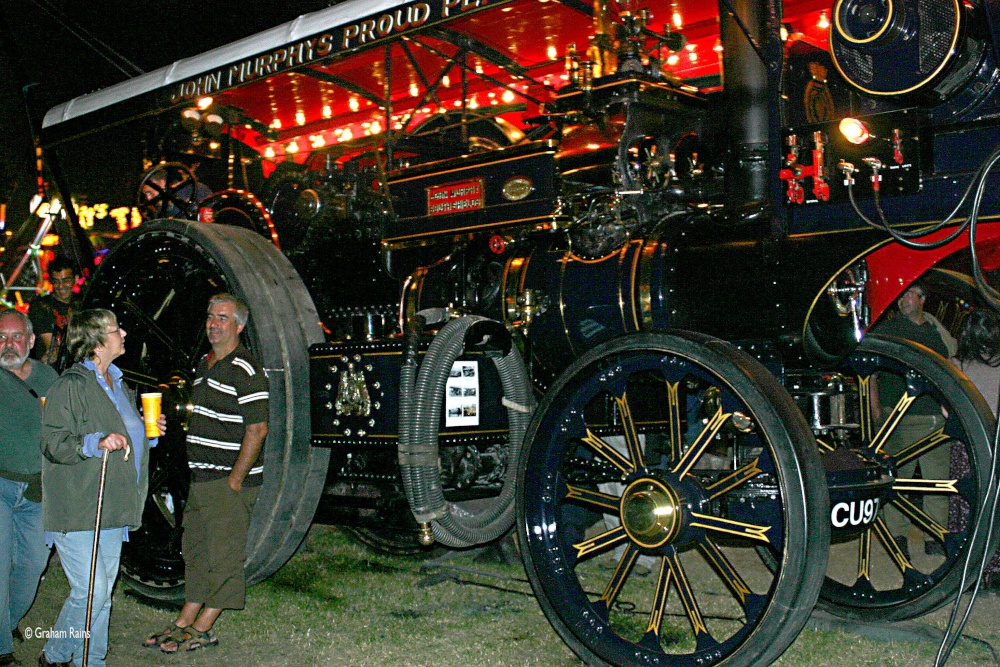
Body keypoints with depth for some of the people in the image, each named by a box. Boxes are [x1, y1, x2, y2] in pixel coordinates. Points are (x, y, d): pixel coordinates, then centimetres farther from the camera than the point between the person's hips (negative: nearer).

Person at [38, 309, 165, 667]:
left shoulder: (118, 383, 16)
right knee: (90, 591, -8)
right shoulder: (70, 385, -10)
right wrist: (97, 443, -29)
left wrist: (150, 431, 8)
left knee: (103, 594, 11)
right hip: (76, 510, -8)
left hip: (112, 510, 8)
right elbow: (53, 443, -16)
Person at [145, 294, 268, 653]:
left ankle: (203, 629, 8)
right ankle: (185, 621, 25)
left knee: (224, 555, 0)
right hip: (200, 477, 9)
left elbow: (257, 430, -18)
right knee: (195, 550, 15)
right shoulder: (204, 364, 15)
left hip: (230, 481, -9)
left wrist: (234, 481, -17)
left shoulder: (246, 371, -14)